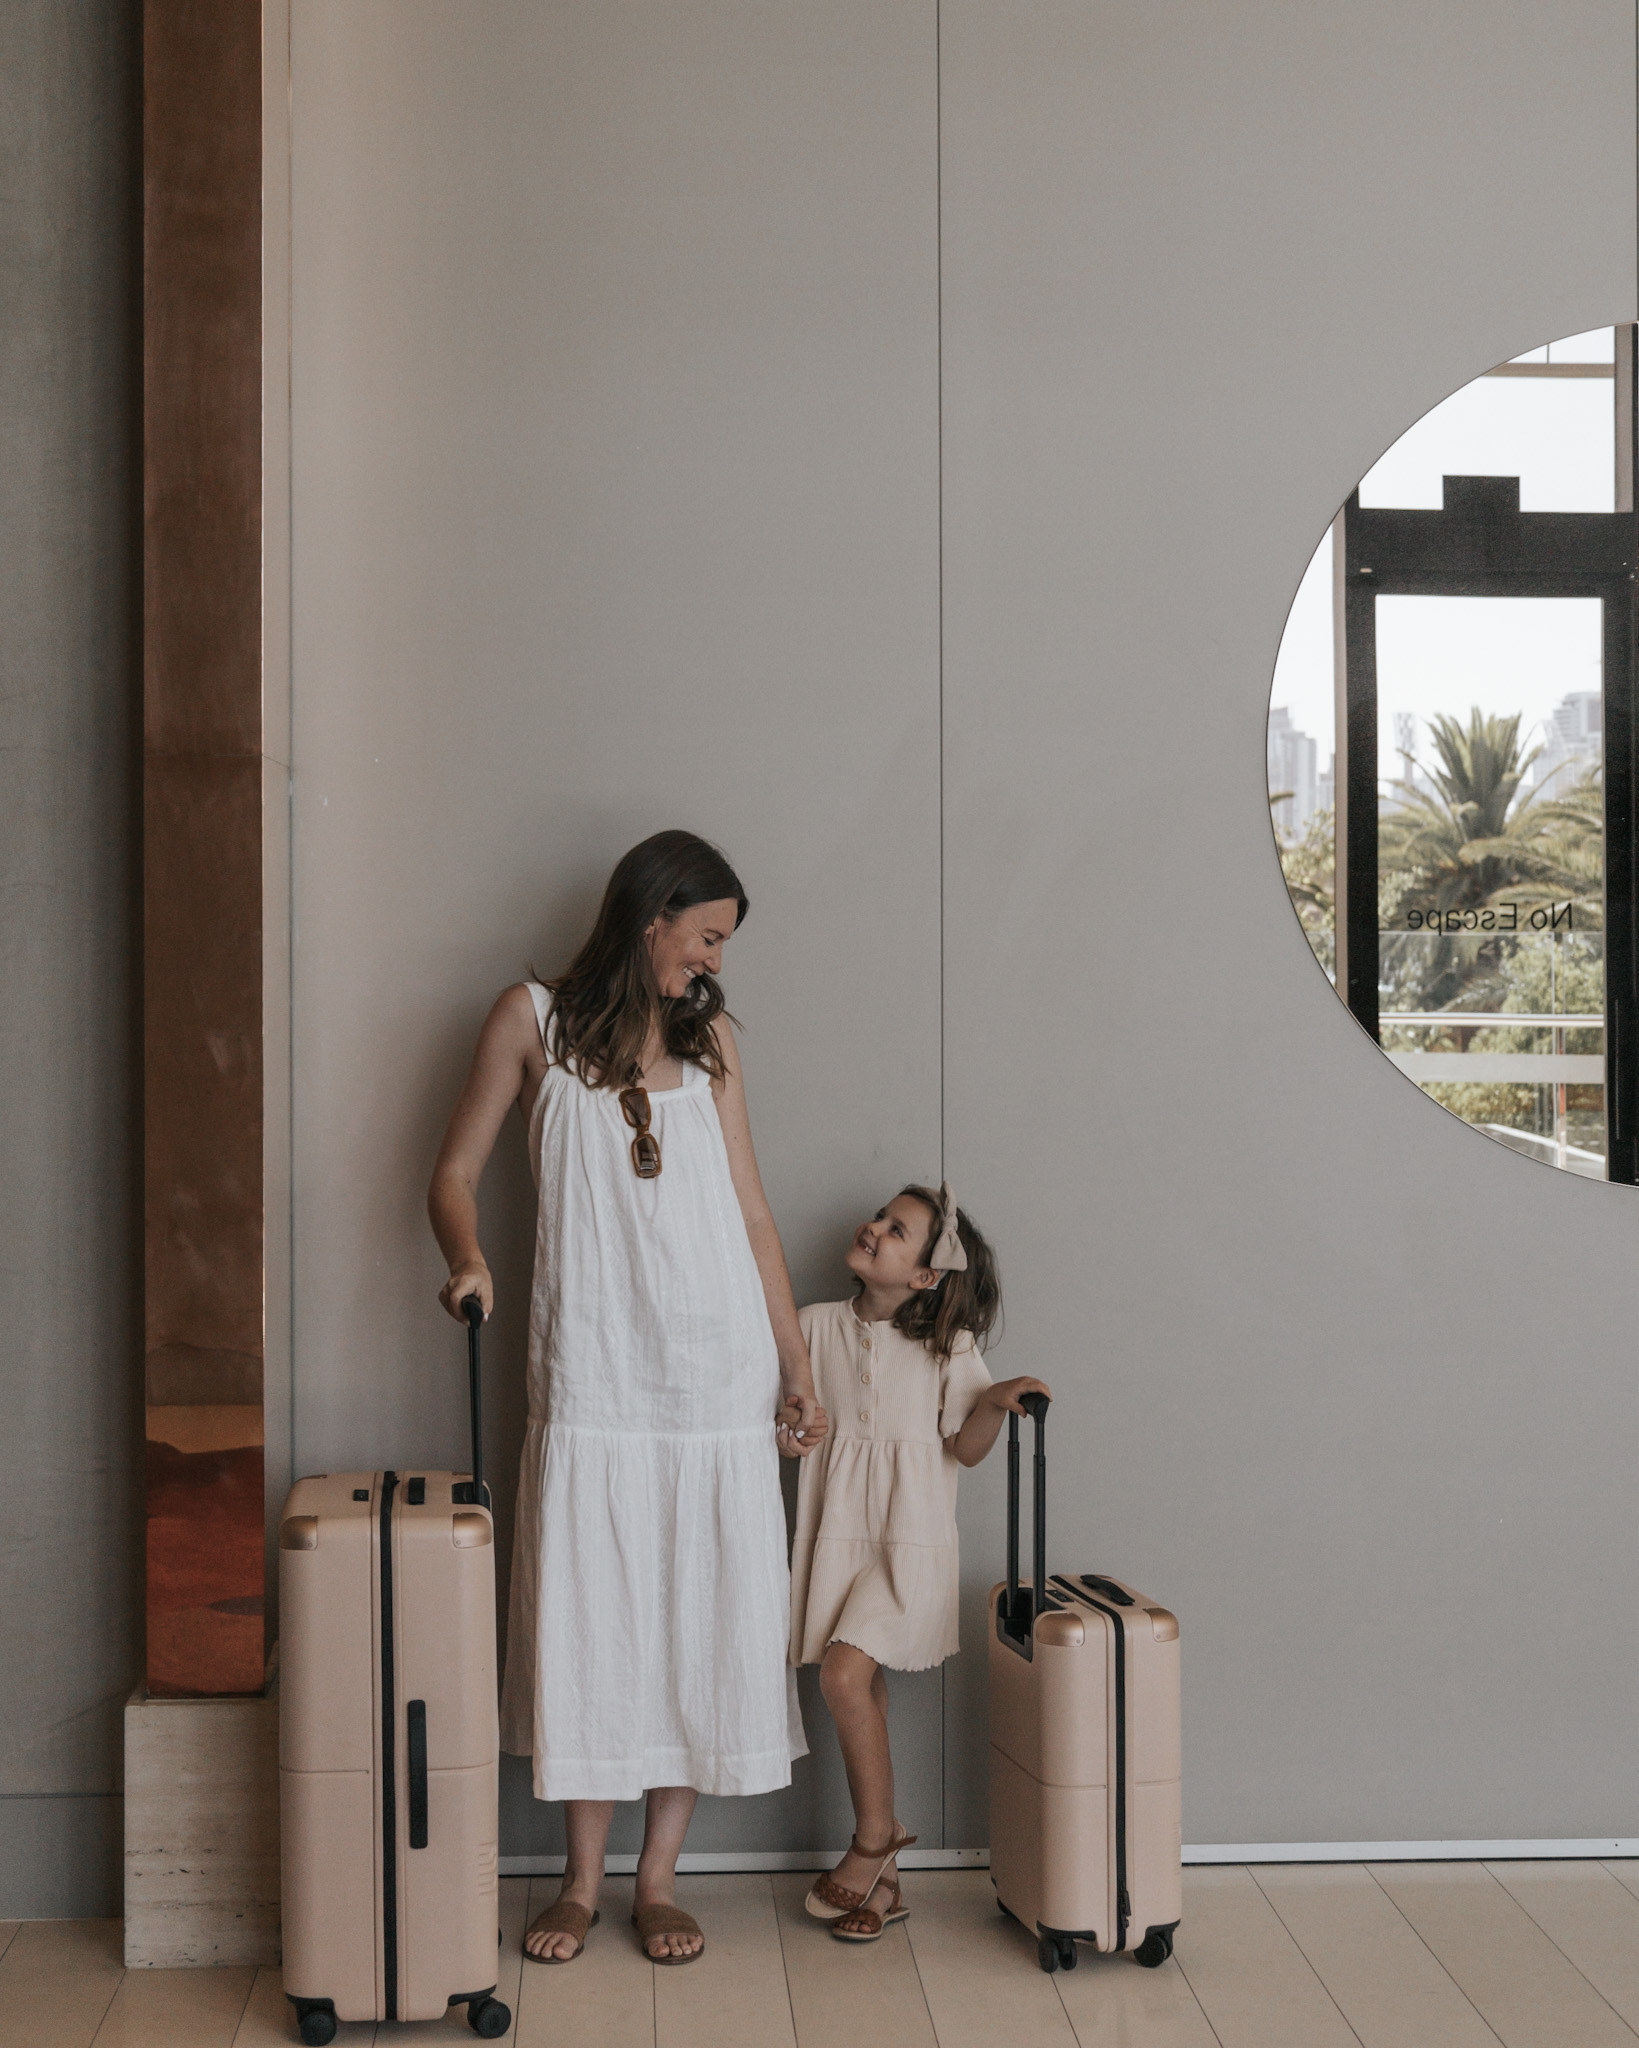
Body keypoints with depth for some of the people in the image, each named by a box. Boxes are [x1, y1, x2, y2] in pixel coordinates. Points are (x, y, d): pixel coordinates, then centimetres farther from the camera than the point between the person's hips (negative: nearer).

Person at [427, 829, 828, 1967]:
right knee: (588, 1617, 1)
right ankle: (584, 1879, 16)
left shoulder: (709, 1037, 12)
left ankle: (659, 1877, 16)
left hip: (717, 1374, 3)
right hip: (591, 1373, -2)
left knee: (703, 1618, 3)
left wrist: (798, 1372, 8)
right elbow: (456, 1171, 5)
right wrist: (468, 1260, -17)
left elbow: (752, 1213, 11)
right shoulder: (535, 1018, 4)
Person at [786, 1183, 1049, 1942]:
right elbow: (791, 1420, 12)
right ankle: (882, 1880, 14)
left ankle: (874, 1837, 1)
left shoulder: (948, 1345, -3)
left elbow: (966, 1448, 0)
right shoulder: (819, 1325, 5)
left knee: (845, 1676, -18)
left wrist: (995, 1404, -17)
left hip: (910, 1534, -4)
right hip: (839, 1530, 4)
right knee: (864, 1693, 5)